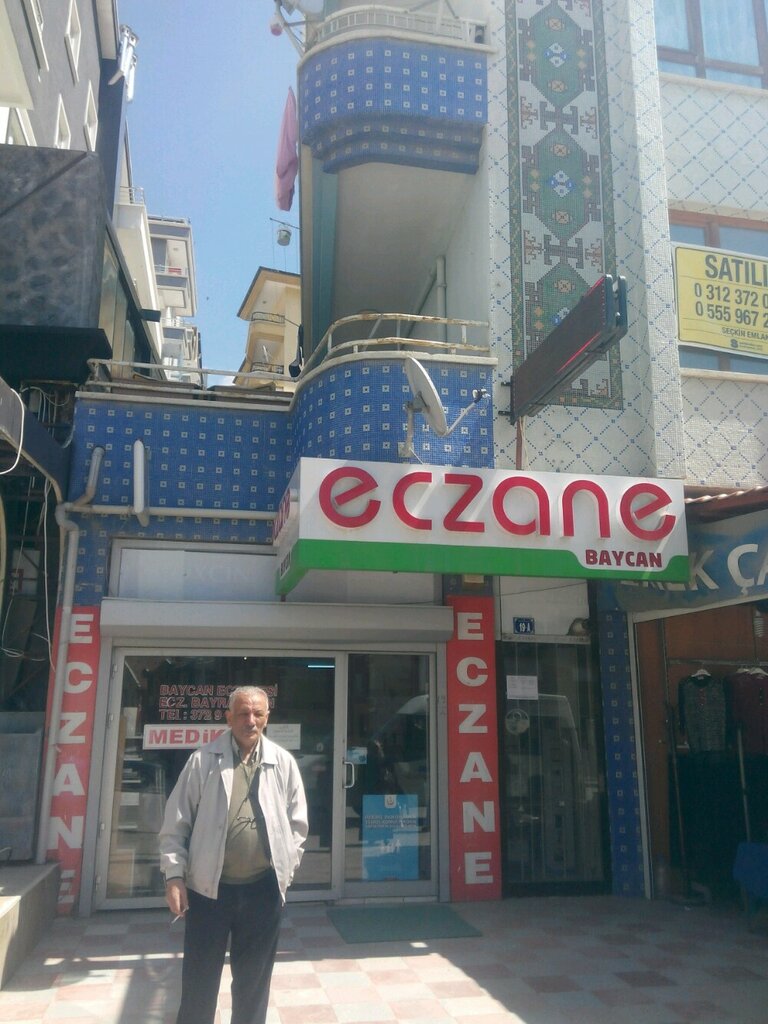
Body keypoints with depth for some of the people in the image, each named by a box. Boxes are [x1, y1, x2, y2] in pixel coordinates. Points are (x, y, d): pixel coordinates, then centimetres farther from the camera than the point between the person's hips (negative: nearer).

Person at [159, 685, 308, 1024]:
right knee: (199, 977, 12)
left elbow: (298, 824, 7)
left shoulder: (283, 762, 0)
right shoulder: (203, 760, -4)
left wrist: (285, 869, 1)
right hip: (209, 886, -1)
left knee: (254, 978, 16)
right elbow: (176, 824, -2)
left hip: (263, 889, 1)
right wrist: (175, 876, -7)